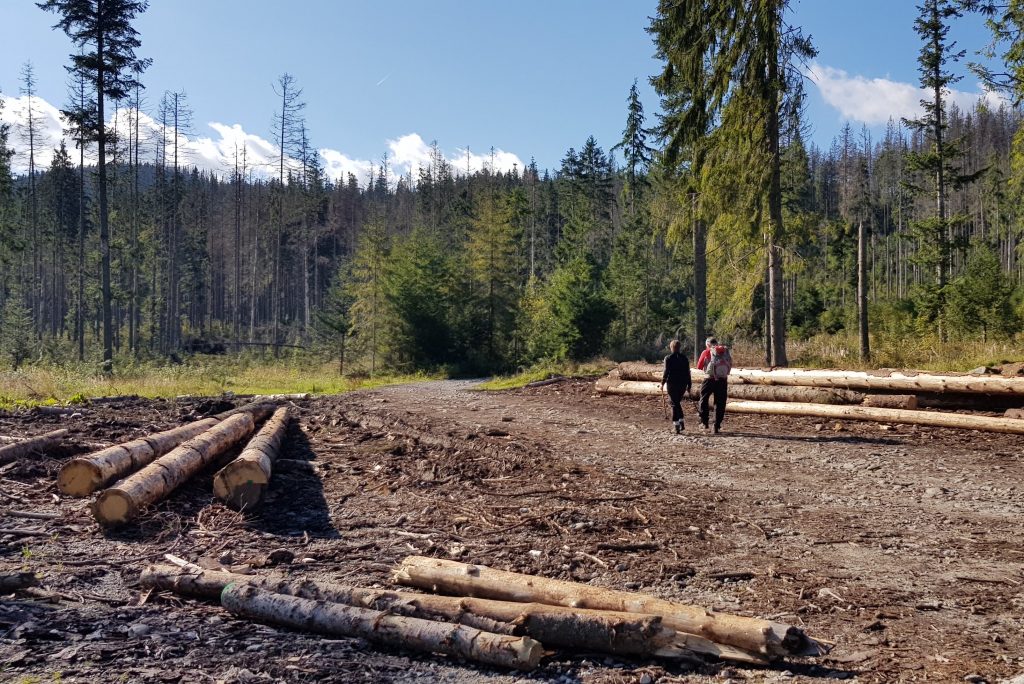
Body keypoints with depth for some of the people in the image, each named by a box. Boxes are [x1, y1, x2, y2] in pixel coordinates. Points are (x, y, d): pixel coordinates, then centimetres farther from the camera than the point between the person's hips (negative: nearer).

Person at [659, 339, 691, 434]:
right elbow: (687, 372, 7)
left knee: (674, 404, 2)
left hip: (672, 383, -4)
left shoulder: (668, 358, -6)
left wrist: (662, 383, -1)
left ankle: (676, 426, -3)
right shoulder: (684, 358, 6)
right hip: (683, 383, 4)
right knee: (678, 403, 20)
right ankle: (681, 423, 9)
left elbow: (666, 372, -11)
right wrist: (688, 385, 12)